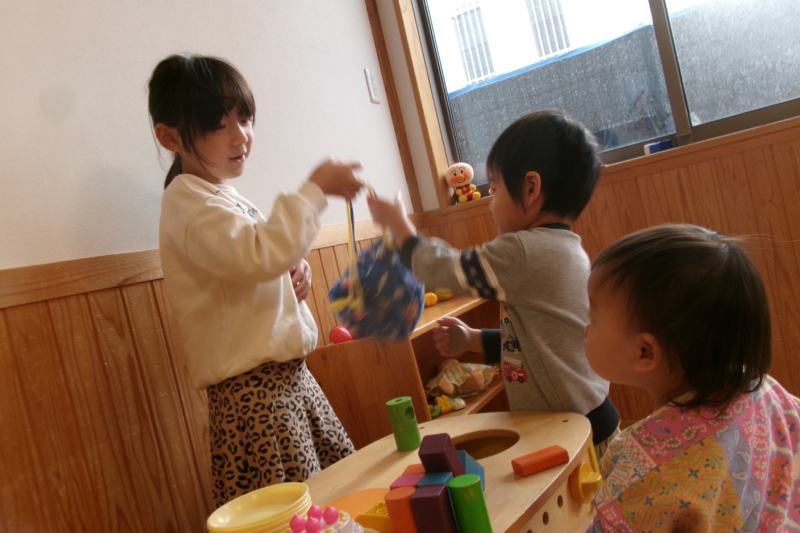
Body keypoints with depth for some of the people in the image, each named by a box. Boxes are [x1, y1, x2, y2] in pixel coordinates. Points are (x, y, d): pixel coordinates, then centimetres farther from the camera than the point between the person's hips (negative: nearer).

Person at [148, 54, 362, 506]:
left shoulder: (225, 195, 15)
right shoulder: (189, 201, -14)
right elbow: (258, 254, -31)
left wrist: (295, 274, 5)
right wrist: (315, 190, -23)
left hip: (288, 372, 10)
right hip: (254, 387, -10)